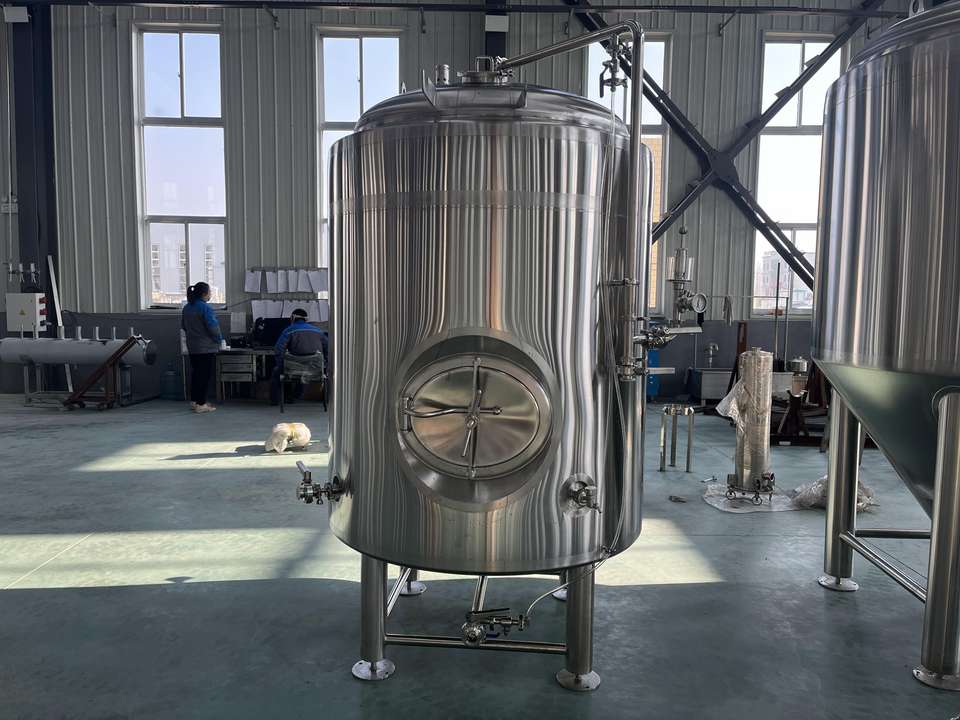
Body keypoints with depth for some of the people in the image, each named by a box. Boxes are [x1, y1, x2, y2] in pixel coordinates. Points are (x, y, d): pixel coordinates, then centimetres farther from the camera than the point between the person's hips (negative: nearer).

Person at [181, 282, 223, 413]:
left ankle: (194, 400, 23)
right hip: (207, 347, -8)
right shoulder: (205, 308, -18)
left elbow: (183, 326, 16)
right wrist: (219, 340, -4)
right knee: (205, 375, -2)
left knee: (195, 373, 17)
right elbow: (213, 327, -19)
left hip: (192, 347, 8)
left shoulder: (187, 308, 7)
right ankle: (201, 404, -2)